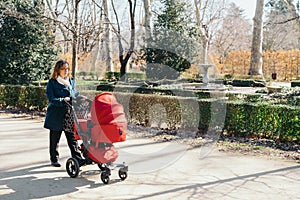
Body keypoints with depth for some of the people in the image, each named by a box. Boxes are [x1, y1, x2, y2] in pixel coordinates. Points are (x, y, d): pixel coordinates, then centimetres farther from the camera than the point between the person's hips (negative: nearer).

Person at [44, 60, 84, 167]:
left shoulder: (71, 81, 13)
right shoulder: (52, 82, -3)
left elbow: (76, 94, 19)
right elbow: (51, 99, -11)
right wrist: (63, 100, -25)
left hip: (70, 115, 4)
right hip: (56, 115, -3)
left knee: (72, 138, 1)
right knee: (55, 139, 9)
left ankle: (78, 158, -1)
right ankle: (54, 159, 22)